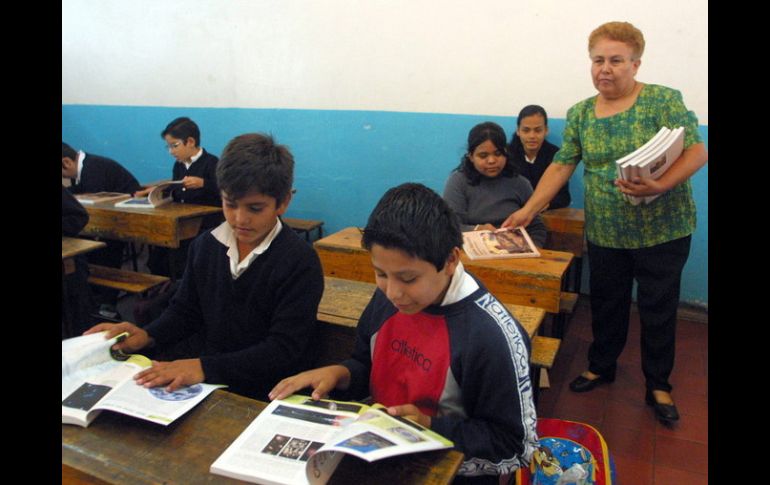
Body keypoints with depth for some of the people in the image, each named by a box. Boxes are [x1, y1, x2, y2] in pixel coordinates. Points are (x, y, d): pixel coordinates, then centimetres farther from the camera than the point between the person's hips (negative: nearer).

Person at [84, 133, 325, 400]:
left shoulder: (300, 262, -13)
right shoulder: (205, 245, 6)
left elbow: (284, 350, -18)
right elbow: (184, 311, 18)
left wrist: (206, 368, -28)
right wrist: (147, 335, -2)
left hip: (262, 395, -5)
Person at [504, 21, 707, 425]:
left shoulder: (664, 101, -7)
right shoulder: (580, 114, 4)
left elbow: (696, 151, -12)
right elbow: (561, 166, 0)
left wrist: (660, 185, -30)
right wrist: (528, 210, -9)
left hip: (662, 230, -3)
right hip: (605, 233, 3)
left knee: (658, 309, 8)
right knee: (606, 303, 15)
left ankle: (658, 385, 27)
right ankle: (601, 366, 37)